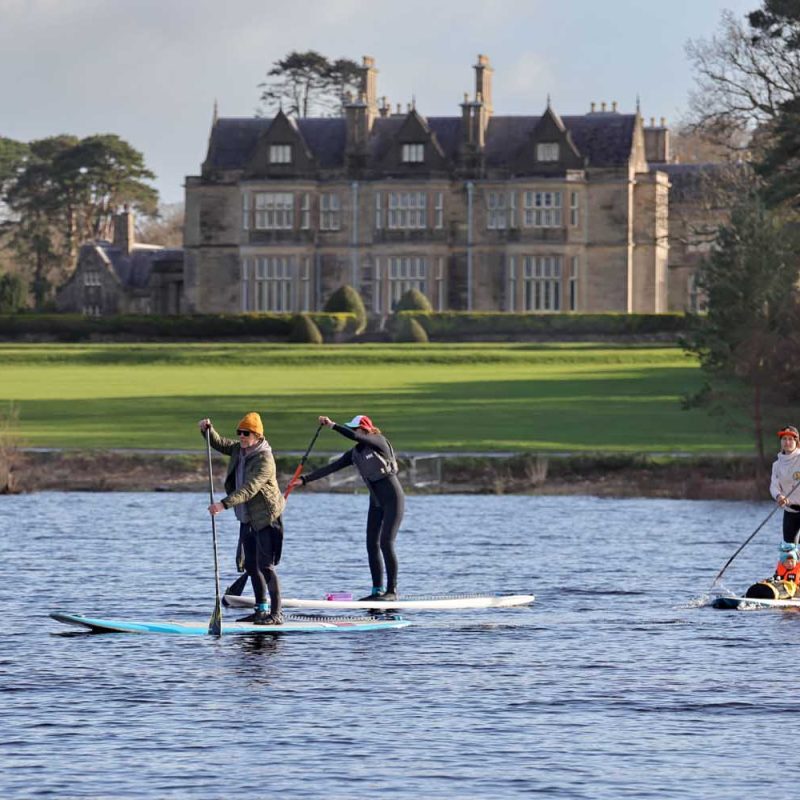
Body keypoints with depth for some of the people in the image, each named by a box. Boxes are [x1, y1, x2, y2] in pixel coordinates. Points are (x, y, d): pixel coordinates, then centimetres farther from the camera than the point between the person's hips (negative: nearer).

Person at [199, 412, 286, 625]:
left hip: (266, 519, -9)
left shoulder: (265, 460, -22)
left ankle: (276, 614, -11)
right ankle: (261, 610, 23)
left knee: (265, 566, -12)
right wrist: (207, 430, 1)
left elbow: (248, 489, -32)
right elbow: (219, 444, 22)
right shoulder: (238, 449, 5)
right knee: (250, 565, 14)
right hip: (247, 520, 9)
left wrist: (224, 504, -41)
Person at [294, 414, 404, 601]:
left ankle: (392, 591, -10)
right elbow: (331, 467, 4)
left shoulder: (379, 442, -13)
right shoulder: (355, 453, 6)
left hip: (393, 499, -8)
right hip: (376, 502, 8)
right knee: (372, 545, 2)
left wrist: (333, 425, -25)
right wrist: (305, 479, 0)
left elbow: (353, 436, -30)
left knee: (386, 543, -13)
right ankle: (378, 590, 6)